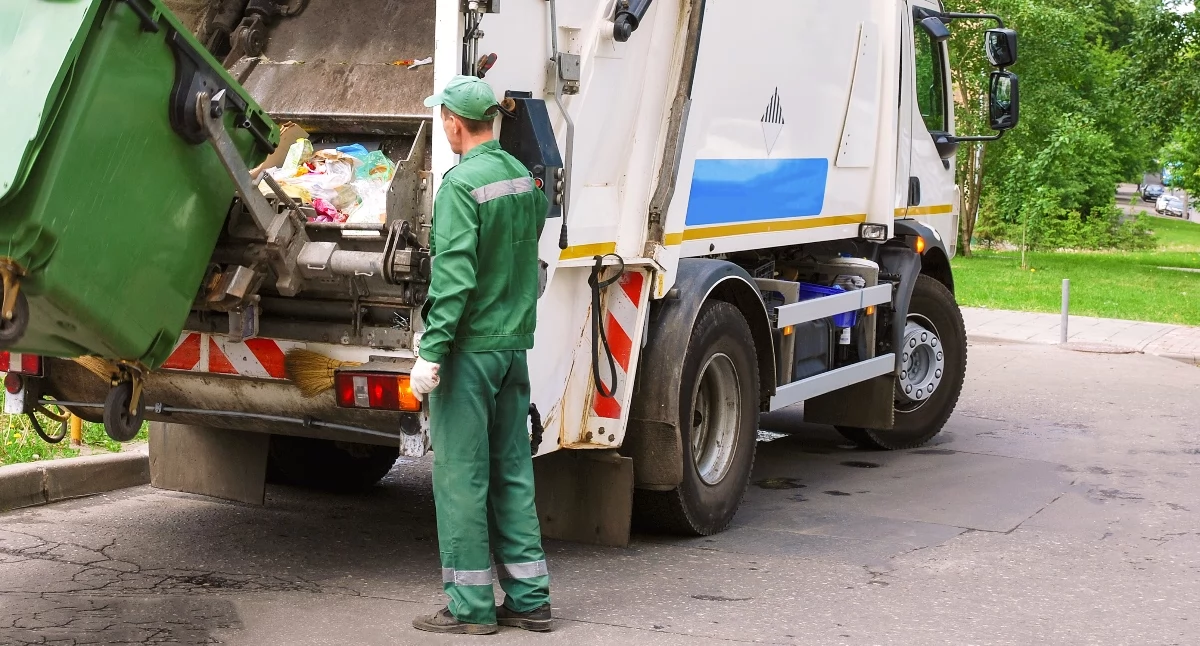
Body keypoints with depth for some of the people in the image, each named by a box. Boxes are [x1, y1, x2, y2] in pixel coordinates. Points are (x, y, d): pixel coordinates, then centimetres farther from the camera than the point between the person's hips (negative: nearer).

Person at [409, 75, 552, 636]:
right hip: (515, 343, 8)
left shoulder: (462, 184, -15)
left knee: (461, 476, -1)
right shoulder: (523, 177, 10)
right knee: (512, 471, 12)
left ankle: (470, 605, 4)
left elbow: (454, 276, -21)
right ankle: (528, 598, 16)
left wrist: (430, 351, -19)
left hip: (469, 347, -8)